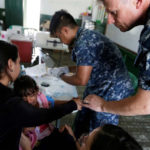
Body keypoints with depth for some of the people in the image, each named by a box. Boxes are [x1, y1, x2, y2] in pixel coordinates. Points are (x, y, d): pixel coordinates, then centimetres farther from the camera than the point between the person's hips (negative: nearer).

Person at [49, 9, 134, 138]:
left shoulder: (83, 43, -24)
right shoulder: (87, 35, 6)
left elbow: (81, 80, -21)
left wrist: (61, 76, -4)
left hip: (111, 93, -10)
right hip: (98, 88, 10)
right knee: (81, 123, 23)